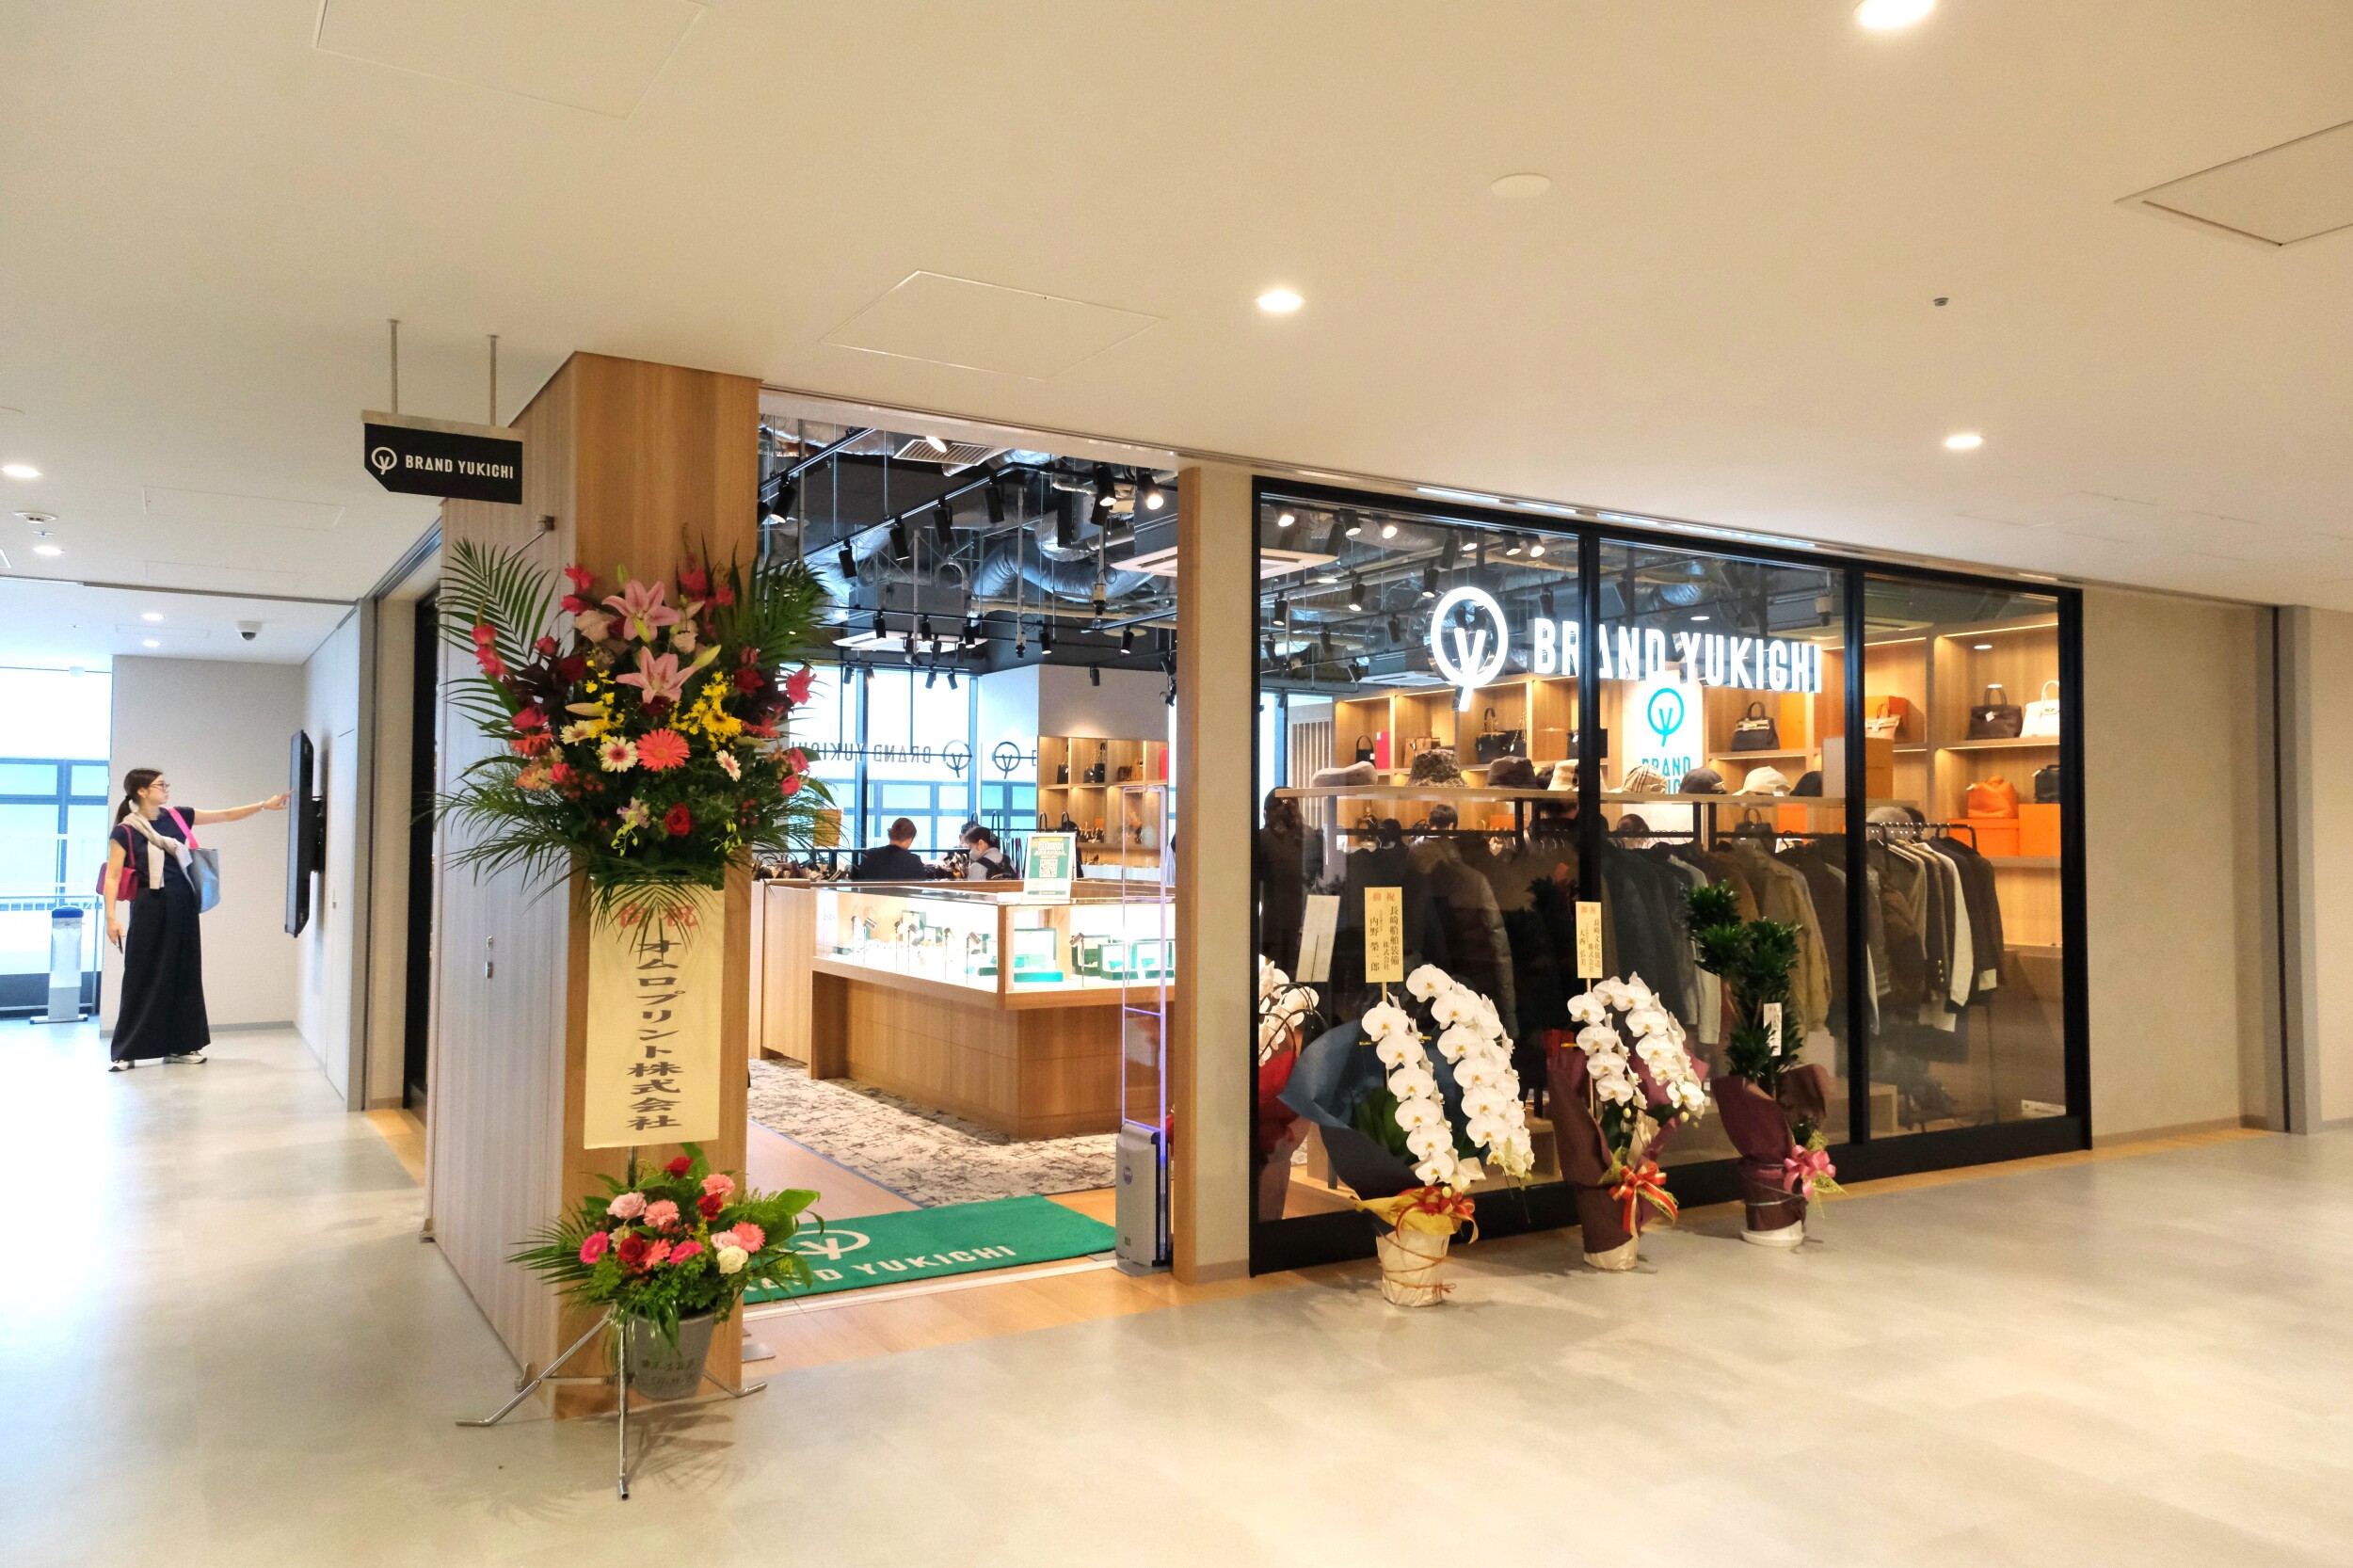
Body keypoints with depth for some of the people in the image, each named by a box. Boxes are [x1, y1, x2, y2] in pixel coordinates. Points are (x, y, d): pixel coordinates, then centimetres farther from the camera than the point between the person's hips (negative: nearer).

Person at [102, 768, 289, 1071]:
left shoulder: (177, 817, 6)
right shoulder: (125, 831, -8)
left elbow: (226, 816, 8)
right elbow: (112, 877, -10)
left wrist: (263, 805, -1)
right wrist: (111, 916, -18)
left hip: (182, 904, 5)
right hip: (149, 907, -5)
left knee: (182, 975, 9)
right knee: (142, 978, -2)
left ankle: (179, 1046, 18)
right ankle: (125, 1052, 7)